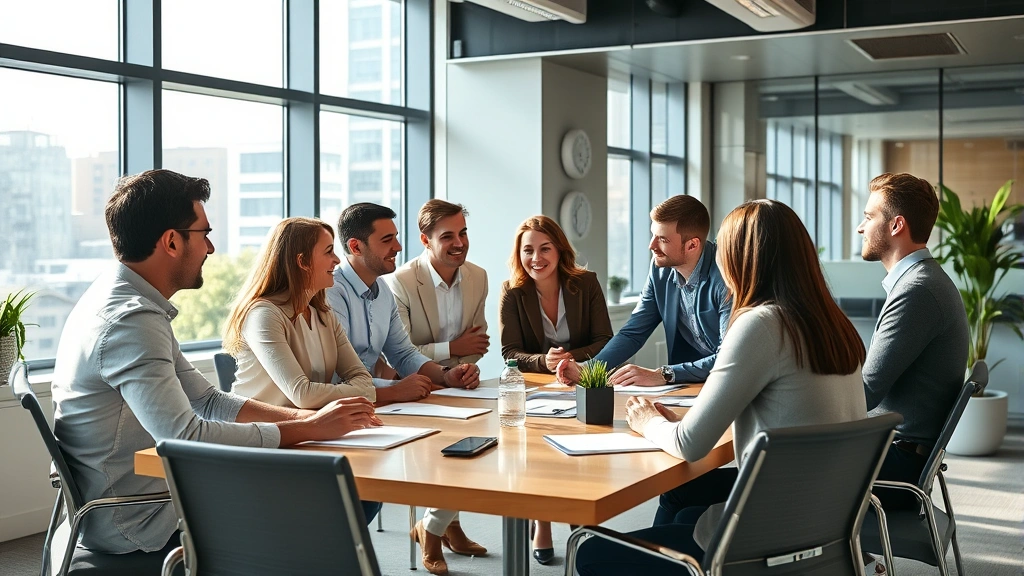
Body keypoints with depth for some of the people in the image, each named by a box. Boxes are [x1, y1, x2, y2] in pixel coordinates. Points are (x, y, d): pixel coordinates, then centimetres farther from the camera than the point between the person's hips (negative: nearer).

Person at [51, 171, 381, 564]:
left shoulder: (124, 301, 9)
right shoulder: (131, 319, -23)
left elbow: (206, 400, 10)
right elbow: (186, 436, -31)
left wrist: (309, 417, -1)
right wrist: (309, 429, -22)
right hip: (135, 526, -9)